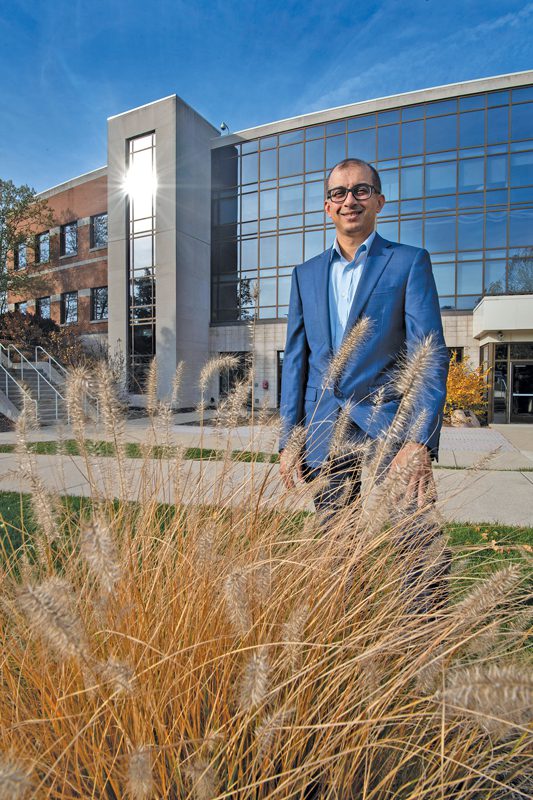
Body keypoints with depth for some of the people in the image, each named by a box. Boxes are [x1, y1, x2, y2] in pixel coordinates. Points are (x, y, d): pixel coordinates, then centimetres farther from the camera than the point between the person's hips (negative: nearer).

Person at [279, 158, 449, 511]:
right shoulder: (305, 273, 14)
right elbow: (295, 359, 11)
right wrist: (288, 441, 5)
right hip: (323, 435, 4)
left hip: (389, 427, -3)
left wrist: (421, 441, -19)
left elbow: (430, 352, -6)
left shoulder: (410, 261, 3)